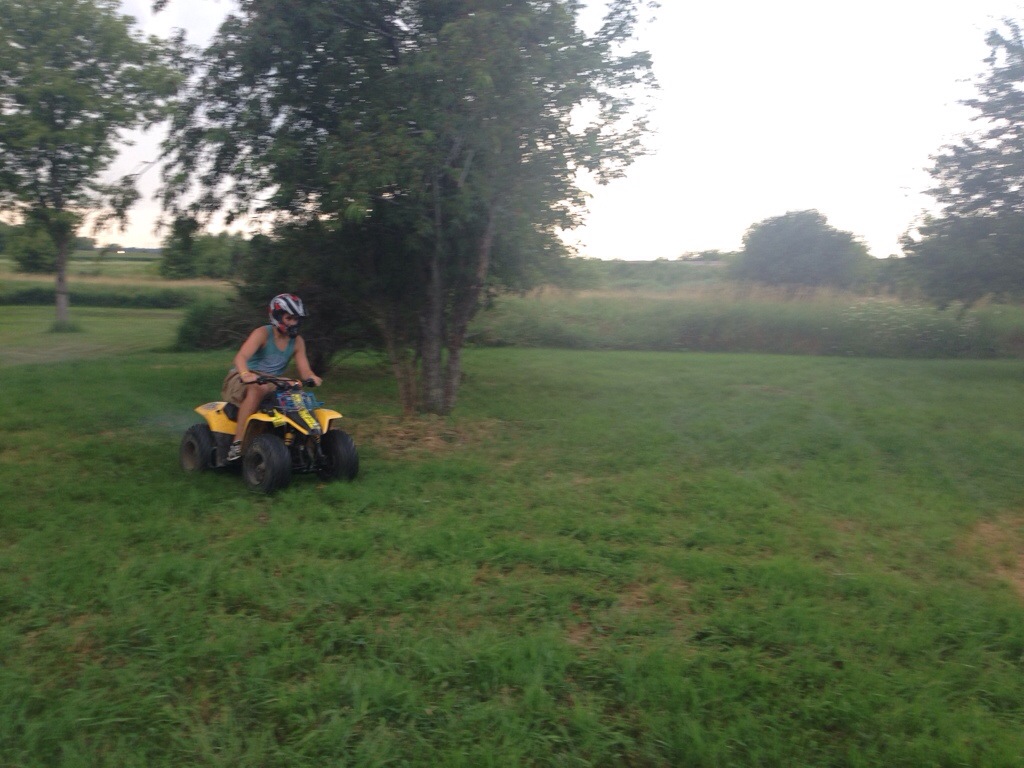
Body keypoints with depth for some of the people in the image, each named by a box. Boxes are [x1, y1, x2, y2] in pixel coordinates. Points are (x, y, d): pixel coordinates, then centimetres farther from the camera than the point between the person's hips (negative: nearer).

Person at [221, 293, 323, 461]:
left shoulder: (297, 341, 5)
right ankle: (237, 442, -37)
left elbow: (304, 371, 1)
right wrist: (246, 374, -49)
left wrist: (311, 377, -25)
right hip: (240, 381, -5)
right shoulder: (262, 333, -12)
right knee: (259, 388, -38)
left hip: (271, 384, 5)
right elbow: (240, 357, -26)